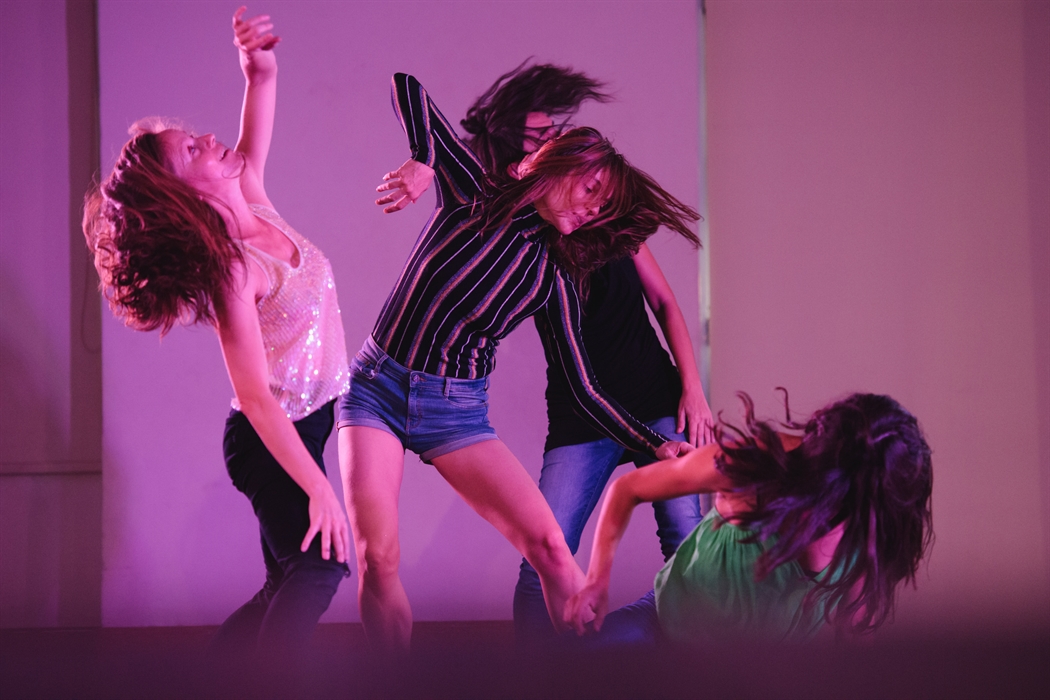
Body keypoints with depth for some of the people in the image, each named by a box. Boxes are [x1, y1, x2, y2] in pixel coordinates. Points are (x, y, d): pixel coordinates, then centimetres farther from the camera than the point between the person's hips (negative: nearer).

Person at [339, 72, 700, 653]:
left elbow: (585, 390, 6)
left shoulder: (554, 278, 5)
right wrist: (422, 160, -26)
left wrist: (655, 446, -4)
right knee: (377, 559, -19)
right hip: (376, 388, -2)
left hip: (456, 412, 2)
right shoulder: (474, 196, -2)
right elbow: (408, 87, -9)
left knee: (549, 545, -14)